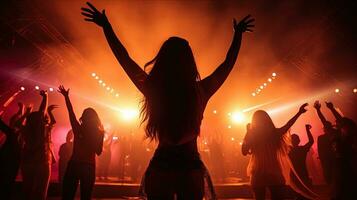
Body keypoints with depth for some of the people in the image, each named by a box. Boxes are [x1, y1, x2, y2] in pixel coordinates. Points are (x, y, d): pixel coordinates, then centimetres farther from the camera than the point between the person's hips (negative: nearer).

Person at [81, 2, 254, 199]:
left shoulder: (153, 89, -11)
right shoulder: (200, 90, -11)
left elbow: (125, 59, 2)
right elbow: (228, 64, 5)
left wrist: (106, 26, 14)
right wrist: (238, 33, 20)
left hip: (160, 166, 1)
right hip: (191, 167, 0)